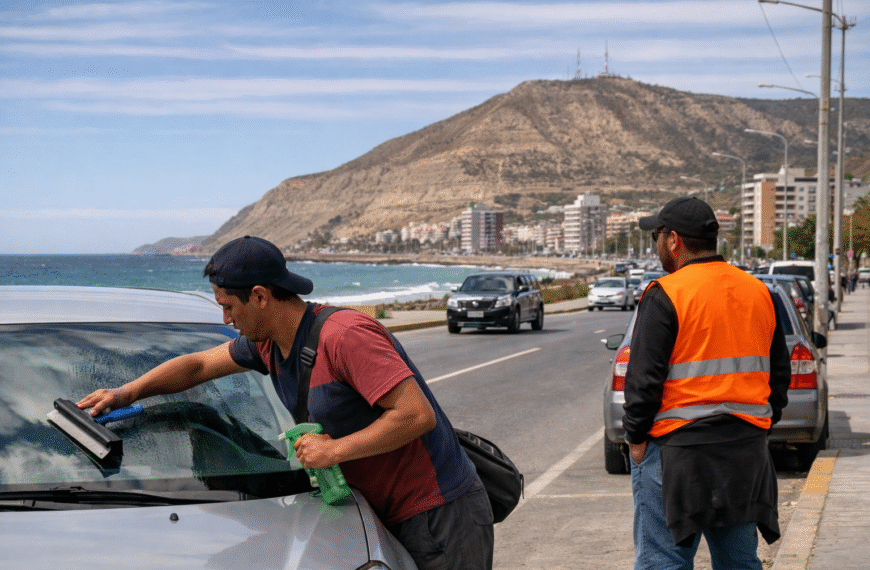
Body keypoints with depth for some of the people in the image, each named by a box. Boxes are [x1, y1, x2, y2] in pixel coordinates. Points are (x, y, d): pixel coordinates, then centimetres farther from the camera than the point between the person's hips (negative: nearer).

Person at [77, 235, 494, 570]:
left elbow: (418, 415, -27)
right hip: (390, 517, 9)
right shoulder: (269, 344, 8)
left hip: (442, 516, -9)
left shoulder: (345, 335, -22)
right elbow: (198, 365, 23)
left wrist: (335, 449, -22)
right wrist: (127, 393, 14)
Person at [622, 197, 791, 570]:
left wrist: (636, 438, -3)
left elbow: (643, 379, -13)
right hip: (746, 451, 7)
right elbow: (779, 374, 15)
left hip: (677, 451, -7)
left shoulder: (665, 295, -11)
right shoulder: (759, 292, 10)